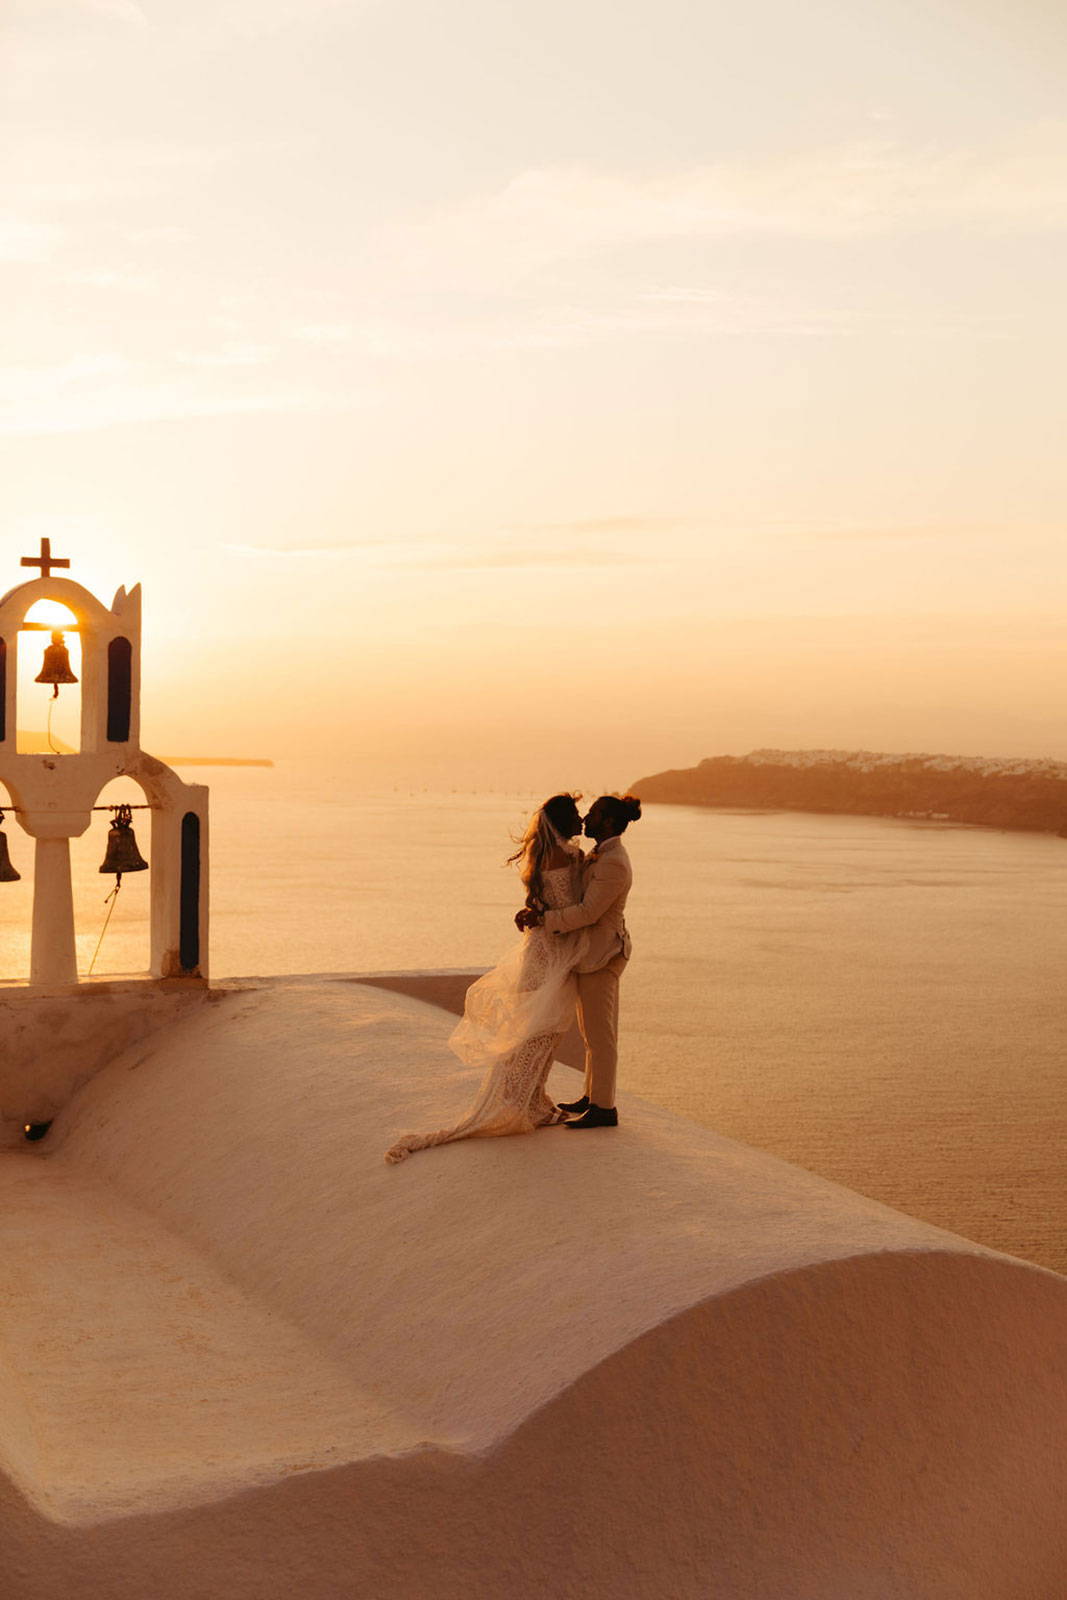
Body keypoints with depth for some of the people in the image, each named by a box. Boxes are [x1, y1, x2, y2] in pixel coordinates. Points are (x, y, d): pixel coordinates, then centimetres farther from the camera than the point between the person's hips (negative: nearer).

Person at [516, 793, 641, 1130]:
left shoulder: (613, 864, -21)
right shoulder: (599, 855, 11)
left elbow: (588, 912, -24)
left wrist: (544, 919, -19)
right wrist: (533, 910, -1)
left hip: (600, 955, -10)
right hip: (593, 952, 10)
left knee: (599, 1034, -3)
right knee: (595, 1030, 18)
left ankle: (604, 1108, 4)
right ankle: (593, 1096, 28)